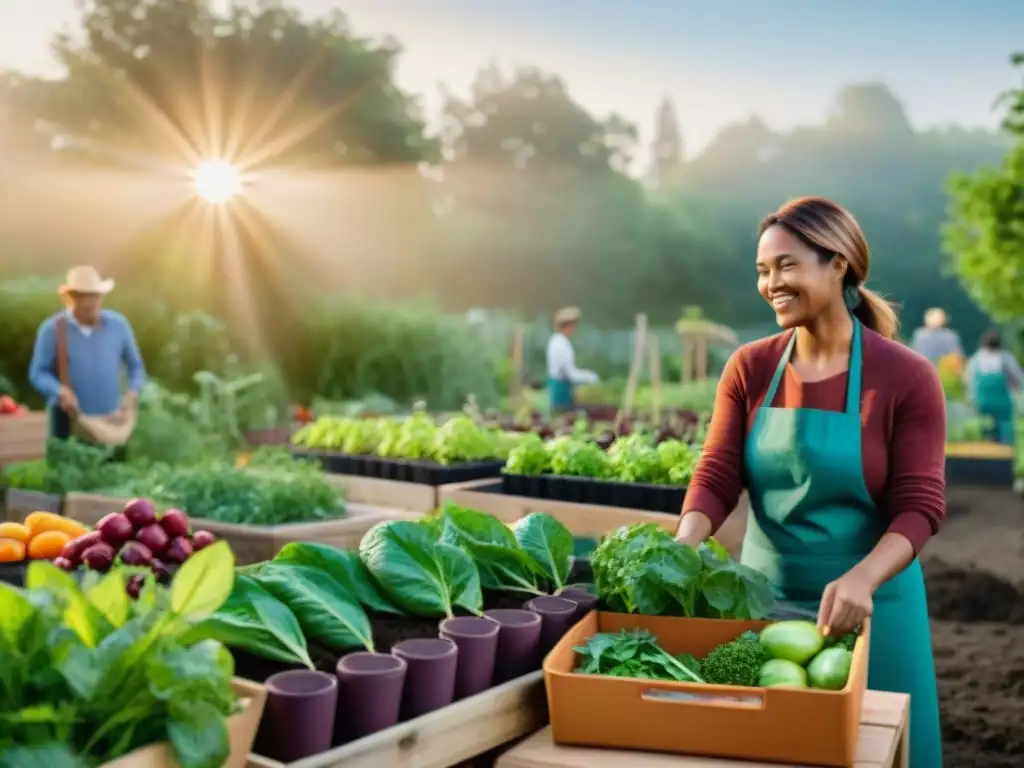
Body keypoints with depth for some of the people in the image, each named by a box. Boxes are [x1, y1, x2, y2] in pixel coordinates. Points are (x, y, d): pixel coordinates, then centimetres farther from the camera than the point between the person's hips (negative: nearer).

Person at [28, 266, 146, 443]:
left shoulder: (118, 324, 4)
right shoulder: (52, 329, -5)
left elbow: (135, 365, 13)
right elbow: (37, 373, -2)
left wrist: (133, 392, -5)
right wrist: (59, 392, -21)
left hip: (110, 421, 2)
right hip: (69, 421, -2)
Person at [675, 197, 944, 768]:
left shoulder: (906, 376, -10)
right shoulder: (749, 368, -1)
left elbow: (920, 505, -14)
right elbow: (717, 476, -6)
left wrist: (860, 579, -31)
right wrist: (684, 544, -25)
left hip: (866, 604, -2)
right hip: (764, 597, 3)